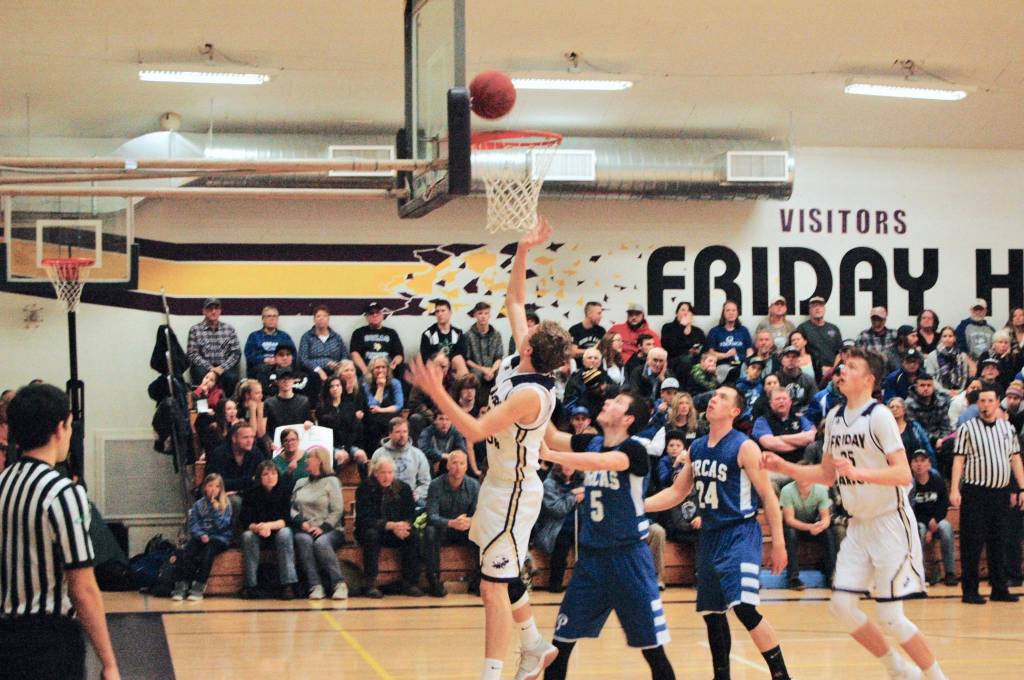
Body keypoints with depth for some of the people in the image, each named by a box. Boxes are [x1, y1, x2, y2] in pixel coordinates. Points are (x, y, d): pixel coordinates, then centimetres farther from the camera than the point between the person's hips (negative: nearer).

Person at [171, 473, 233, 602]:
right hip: (200, 536, 2)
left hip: (219, 538, -2)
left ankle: (199, 586, -39)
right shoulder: (199, 505, 13)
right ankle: (182, 584, -37)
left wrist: (216, 509, -12)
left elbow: (222, 526, -3)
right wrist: (201, 535, -12)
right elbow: (193, 524, 6)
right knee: (190, 547, -29)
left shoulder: (225, 505, 6)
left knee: (209, 547, -34)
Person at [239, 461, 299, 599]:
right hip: (258, 535, 1)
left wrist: (269, 525, -31)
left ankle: (288, 585, -36)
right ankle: (251, 586, -30)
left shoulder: (284, 491, -5)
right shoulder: (252, 494, -4)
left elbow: (287, 519, -13)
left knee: (285, 533, -33)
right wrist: (257, 528, -32)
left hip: (278, 532, -1)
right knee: (247, 536, -31)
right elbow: (244, 522, -11)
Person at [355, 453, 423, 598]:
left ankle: (409, 583, -22)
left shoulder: (403, 488, 3)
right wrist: (390, 525, -29)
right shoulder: (365, 488, -8)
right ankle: (370, 585, -34)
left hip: (397, 532, 3)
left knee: (411, 536, -26)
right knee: (371, 534, -36)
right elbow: (364, 519, -17)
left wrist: (404, 525, -25)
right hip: (370, 531, -3)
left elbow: (411, 515, 1)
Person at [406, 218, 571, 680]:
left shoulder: (530, 394, -27)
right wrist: (522, 252, 1)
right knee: (502, 578, 20)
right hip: (500, 483, 10)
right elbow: (515, 300, 9)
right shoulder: (521, 361, -2)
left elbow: (476, 430, -30)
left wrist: (437, 394, -33)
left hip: (514, 492, -10)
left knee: (495, 586, -8)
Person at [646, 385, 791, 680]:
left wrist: (778, 543, -12)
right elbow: (677, 492, 17)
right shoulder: (697, 448, 10)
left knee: (744, 607, -20)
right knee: (711, 612, 10)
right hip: (710, 535, 7)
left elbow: (768, 496, -8)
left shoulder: (744, 447, -9)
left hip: (740, 534, -7)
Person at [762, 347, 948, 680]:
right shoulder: (834, 417, 7)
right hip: (859, 524, 7)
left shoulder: (879, 416, -15)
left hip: (890, 522, -7)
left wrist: (858, 472, -35)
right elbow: (827, 474, 17)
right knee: (841, 605, 2)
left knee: (890, 617, -9)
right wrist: (784, 467, 5)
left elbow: (904, 474, -23)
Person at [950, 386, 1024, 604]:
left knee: (999, 542, 8)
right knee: (972, 543, -4)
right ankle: (969, 591, 0)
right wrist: (954, 490, -12)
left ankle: (999, 589, 14)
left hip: (1001, 492, 4)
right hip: (975, 492, -4)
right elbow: (959, 460, -4)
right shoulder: (967, 428, 0)